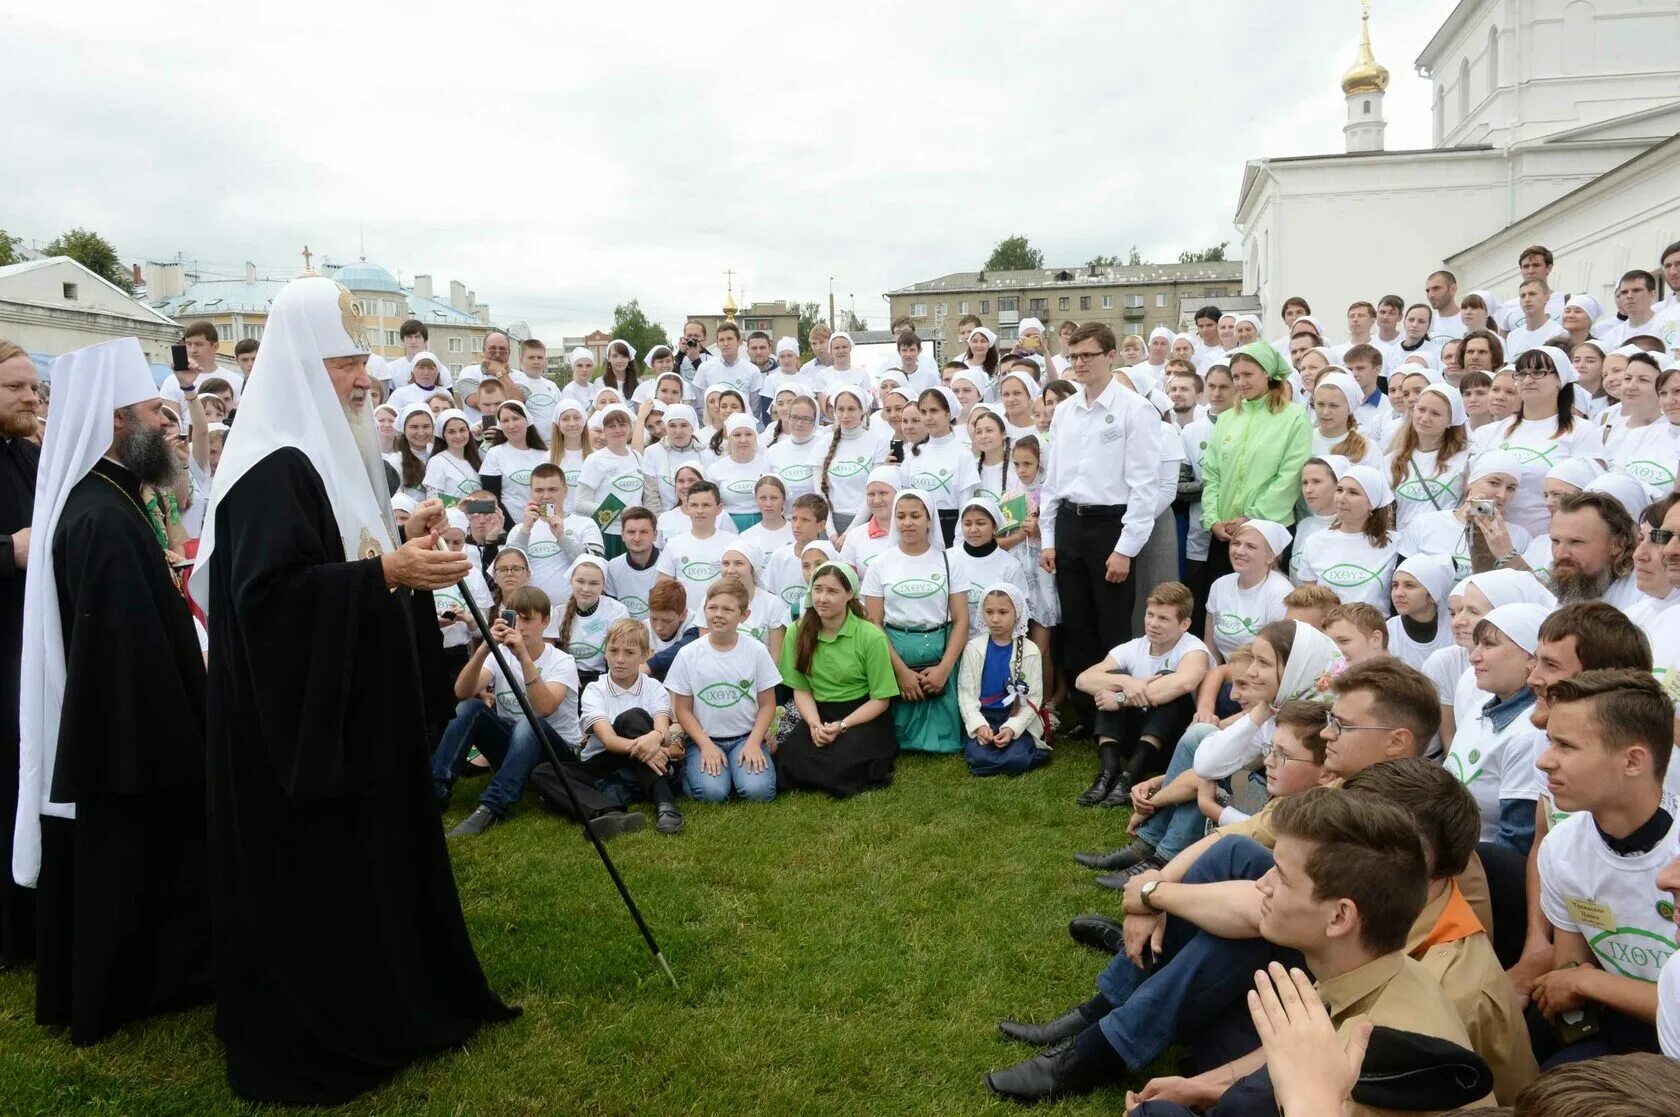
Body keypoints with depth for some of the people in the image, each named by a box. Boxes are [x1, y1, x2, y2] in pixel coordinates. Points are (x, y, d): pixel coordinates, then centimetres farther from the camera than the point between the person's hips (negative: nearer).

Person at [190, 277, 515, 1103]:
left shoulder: (330, 451, 12)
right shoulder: (276, 466, -19)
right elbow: (270, 590, -27)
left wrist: (404, 539, 4)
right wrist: (388, 571, -32)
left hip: (352, 701, 10)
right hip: (301, 708, -10)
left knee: (367, 855, 18)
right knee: (315, 869, 1)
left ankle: (374, 1002, 33)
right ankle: (309, 1034, 16)